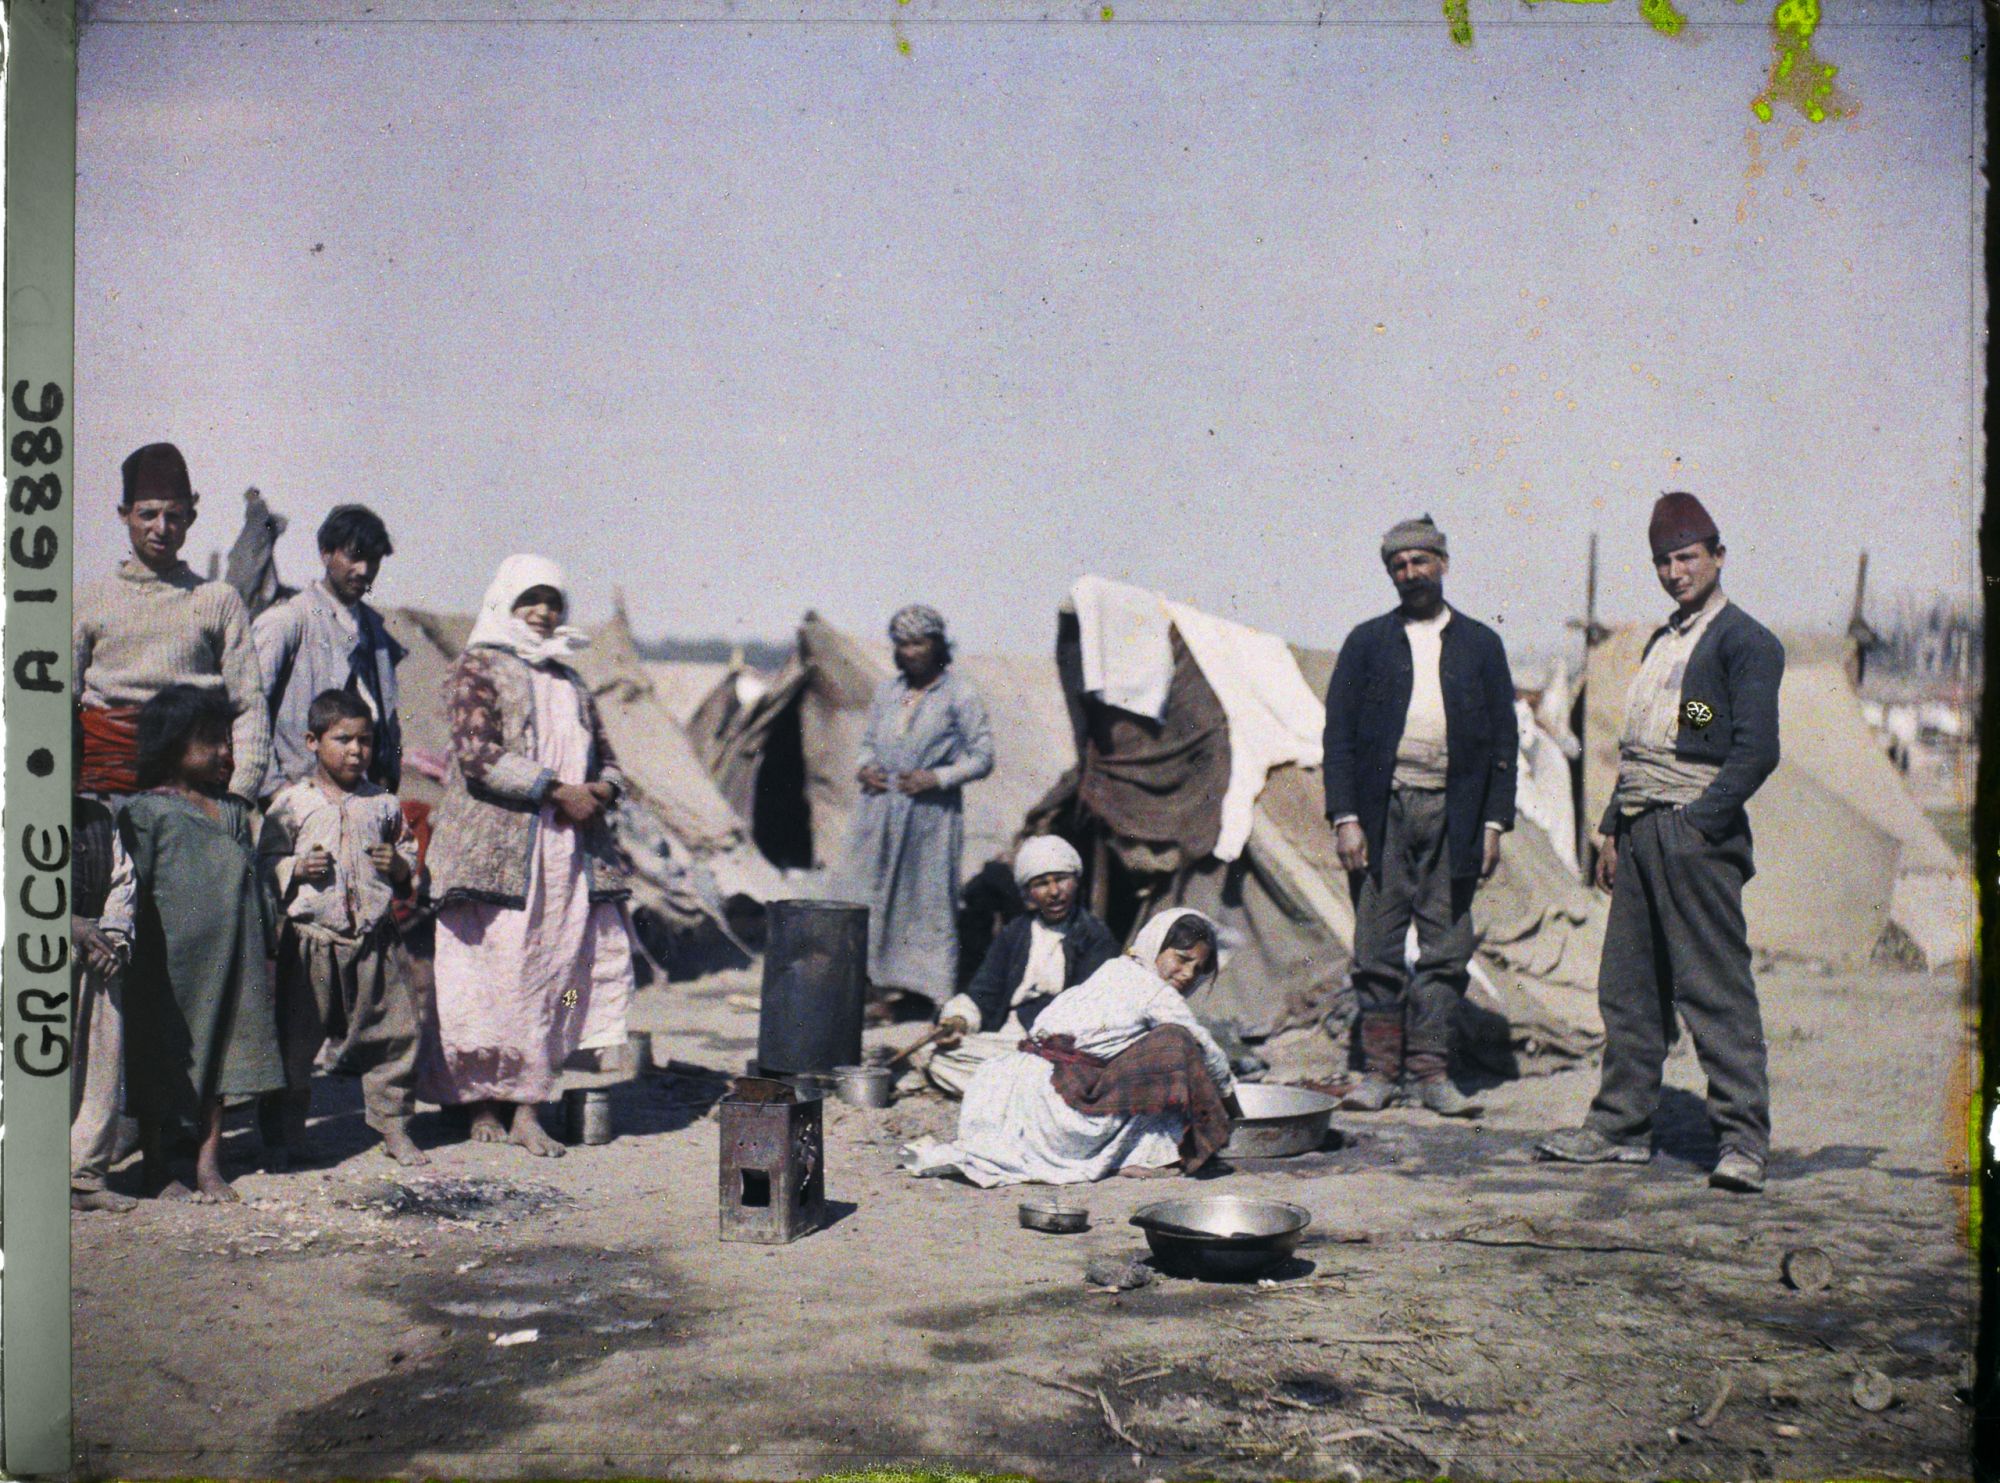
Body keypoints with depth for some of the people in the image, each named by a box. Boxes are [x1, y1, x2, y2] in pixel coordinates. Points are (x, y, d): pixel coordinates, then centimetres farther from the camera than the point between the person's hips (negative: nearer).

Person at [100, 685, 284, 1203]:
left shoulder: (233, 811, 13)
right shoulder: (146, 812, -5)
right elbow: (125, 877, -9)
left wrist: (264, 949, 15)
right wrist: (116, 931, -19)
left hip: (227, 962, 5)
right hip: (166, 962, -5)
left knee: (221, 1052, 8)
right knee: (158, 1059, 5)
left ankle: (209, 1162, 18)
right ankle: (154, 1165, 17)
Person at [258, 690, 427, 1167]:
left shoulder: (383, 804, 9)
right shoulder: (291, 802, 2)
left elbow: (411, 851, 18)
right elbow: (266, 861, 5)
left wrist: (401, 865, -3)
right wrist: (296, 869, -13)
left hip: (376, 939, 2)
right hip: (311, 940, -2)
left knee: (394, 1031, 3)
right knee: (295, 1039, 4)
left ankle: (392, 1124, 17)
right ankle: (286, 1131, 18)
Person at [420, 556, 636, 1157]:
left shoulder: (569, 681, 22)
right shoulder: (478, 667, 3)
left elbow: (605, 758, 24)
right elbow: (476, 753, -11)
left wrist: (600, 791, 0)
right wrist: (557, 790, -15)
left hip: (569, 848, 6)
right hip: (496, 846, -6)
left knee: (559, 966, -1)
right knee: (494, 969, -6)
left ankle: (527, 1107, 3)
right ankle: (482, 1103, 3)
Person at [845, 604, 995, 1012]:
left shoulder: (960, 695, -3)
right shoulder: (888, 690, 13)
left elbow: (982, 757, -3)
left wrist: (937, 778, -15)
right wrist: (864, 768, 0)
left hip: (930, 815, -5)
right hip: (880, 809, 5)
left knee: (930, 901, -2)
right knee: (871, 897, 4)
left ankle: (940, 995, 4)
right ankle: (876, 979, 13)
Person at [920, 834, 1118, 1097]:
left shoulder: (1097, 937, 4)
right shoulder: (1013, 934, 19)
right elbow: (984, 991, 12)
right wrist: (959, 1019, -8)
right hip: (1004, 1040, 6)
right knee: (939, 1058, -21)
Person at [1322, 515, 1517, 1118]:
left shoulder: (1480, 645, 11)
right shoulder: (1366, 642, 9)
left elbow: (1502, 740, 9)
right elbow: (1339, 734, 4)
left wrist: (1494, 822, 0)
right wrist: (1345, 817, -5)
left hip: (1453, 815, 1)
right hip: (1382, 808, 0)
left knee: (1446, 949, 1)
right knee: (1377, 948, 1)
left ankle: (1432, 1073, 9)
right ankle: (1380, 1071, 10)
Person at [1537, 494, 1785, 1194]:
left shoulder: (1745, 641, -3)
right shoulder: (1660, 640, 21)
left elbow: (1756, 750, -12)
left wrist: (1699, 822, -17)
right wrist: (1613, 828, 16)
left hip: (1697, 831, -8)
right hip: (1639, 830, 8)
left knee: (1716, 990, -7)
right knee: (1628, 986, 10)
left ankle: (1744, 1141, -1)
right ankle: (1620, 1127, 18)